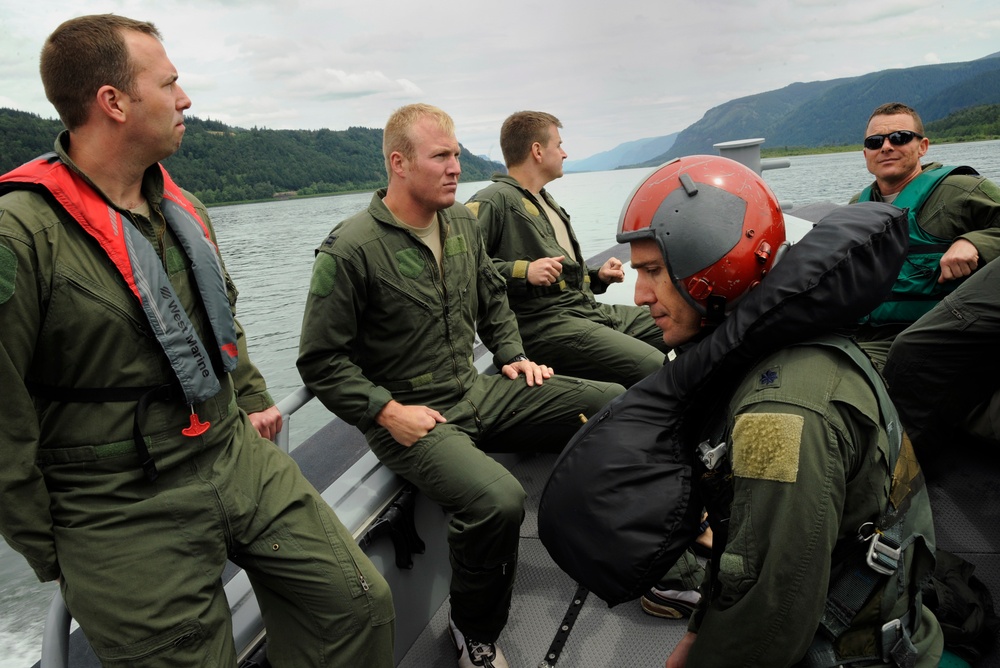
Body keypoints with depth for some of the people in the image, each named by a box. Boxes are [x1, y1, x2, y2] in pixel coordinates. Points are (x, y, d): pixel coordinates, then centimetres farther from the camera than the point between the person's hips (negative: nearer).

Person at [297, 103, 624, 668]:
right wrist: (387, 411, -18)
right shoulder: (351, 249, -14)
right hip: (409, 416, -7)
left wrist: (513, 356, 10)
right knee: (498, 500, -35)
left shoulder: (463, 222, 8)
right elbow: (321, 360, -11)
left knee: (617, 403, -3)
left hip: (477, 392, 7)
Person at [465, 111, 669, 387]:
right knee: (654, 368, -25)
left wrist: (597, 276, 16)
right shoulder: (493, 201, -7)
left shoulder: (545, 200, 27)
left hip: (589, 309, 10)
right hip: (542, 322, -10)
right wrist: (523, 271, -23)